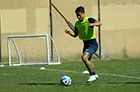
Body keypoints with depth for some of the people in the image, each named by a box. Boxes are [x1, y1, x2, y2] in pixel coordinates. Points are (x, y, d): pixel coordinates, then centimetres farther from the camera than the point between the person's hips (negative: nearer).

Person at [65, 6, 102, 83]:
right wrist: (69, 32, -2)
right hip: (85, 44, 8)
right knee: (88, 61, 20)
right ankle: (94, 75, 42)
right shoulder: (77, 23, 8)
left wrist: (92, 24, -47)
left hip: (92, 44, -8)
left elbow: (99, 23, -29)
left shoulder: (89, 20, -13)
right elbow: (75, 34, 18)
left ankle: (92, 75, -18)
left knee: (84, 57, -26)